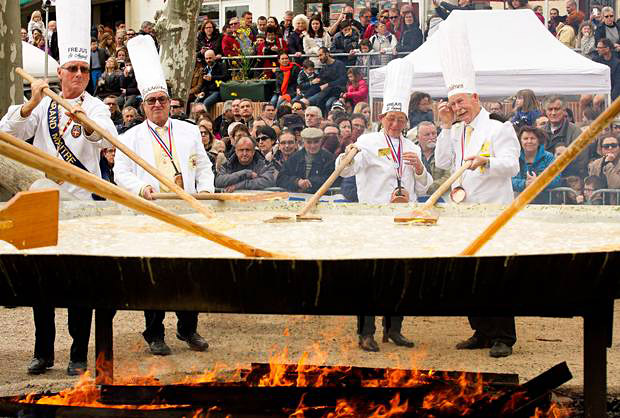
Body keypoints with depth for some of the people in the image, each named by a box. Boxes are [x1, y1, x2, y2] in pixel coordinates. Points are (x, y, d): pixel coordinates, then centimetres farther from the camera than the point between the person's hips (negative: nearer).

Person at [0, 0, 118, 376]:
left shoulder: (95, 107, 3)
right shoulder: (41, 106, 8)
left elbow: (107, 136, -19)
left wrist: (83, 118, -39)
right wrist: (32, 104, -22)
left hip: (82, 203, -2)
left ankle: (79, 355, 9)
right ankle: (43, 352, 17)